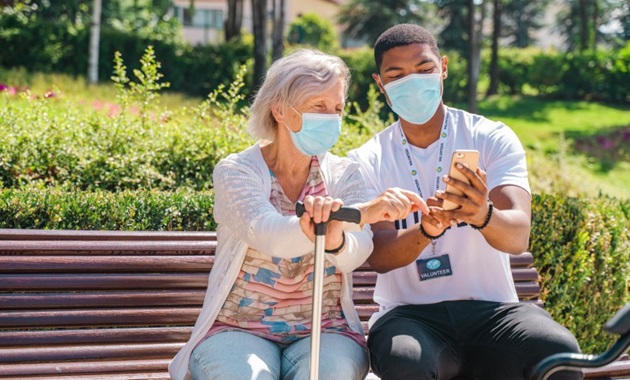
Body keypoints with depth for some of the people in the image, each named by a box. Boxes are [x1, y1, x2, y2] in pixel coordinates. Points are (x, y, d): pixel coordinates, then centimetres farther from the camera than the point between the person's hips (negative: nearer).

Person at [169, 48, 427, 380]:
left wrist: (334, 237, -40)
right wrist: (367, 210, -38)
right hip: (238, 329, -1)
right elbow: (268, 236, -27)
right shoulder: (236, 171, -5)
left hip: (323, 332, 2)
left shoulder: (344, 174, 4)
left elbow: (355, 256, -15)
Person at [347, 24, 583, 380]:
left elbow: (518, 236, -13)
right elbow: (378, 256, -9)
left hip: (491, 309, 1)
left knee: (559, 350, -30)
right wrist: (425, 230, -31)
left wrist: (483, 215, -37)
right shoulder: (367, 160, 4)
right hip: (409, 314, 0)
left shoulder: (493, 138, 1)